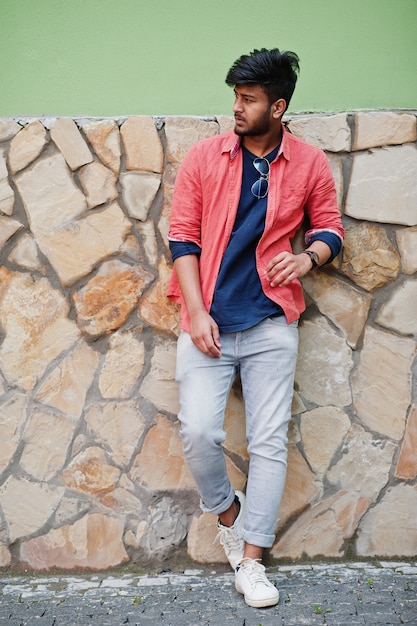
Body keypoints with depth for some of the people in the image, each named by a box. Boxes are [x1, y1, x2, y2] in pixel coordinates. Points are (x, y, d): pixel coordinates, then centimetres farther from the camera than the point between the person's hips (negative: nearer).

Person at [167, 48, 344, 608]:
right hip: (209, 321, 0)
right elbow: (182, 237, 0)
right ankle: (227, 511, 21)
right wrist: (196, 314, -9)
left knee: (269, 442, 1)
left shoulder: (310, 164, 2)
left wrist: (308, 257, -12)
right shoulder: (204, 157, 1)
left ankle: (251, 560, 15)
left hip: (272, 324, 1)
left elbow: (330, 227, 13)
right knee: (198, 432, -11)